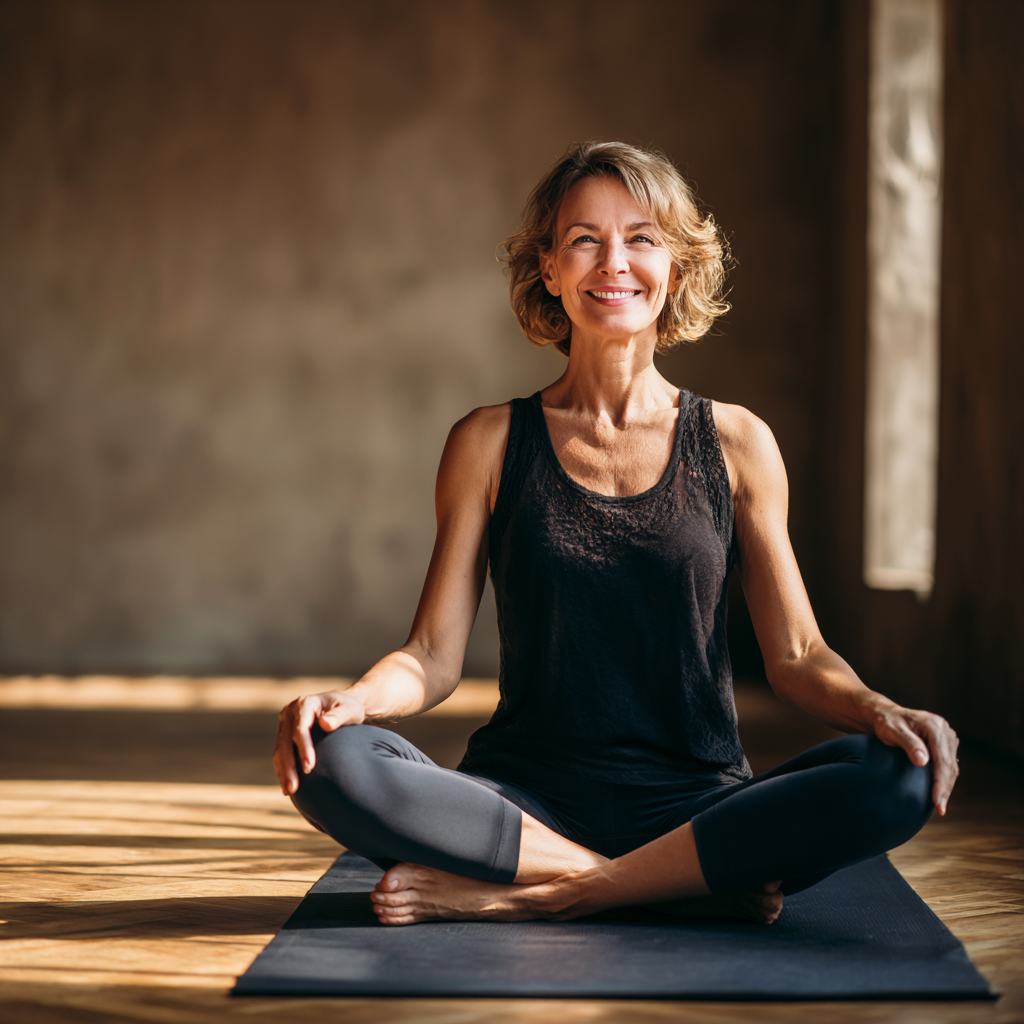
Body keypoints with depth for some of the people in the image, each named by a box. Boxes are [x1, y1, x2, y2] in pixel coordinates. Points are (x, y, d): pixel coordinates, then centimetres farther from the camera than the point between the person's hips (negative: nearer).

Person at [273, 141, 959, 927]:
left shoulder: (736, 443, 7)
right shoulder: (490, 443, 6)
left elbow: (797, 657, 7)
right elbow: (434, 656, 3)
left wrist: (880, 711, -15)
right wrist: (349, 700, -18)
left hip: (697, 802, 1)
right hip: (526, 801, 0)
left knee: (897, 778, -28)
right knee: (333, 764, -29)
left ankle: (534, 895, -23)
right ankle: (703, 883, -22)